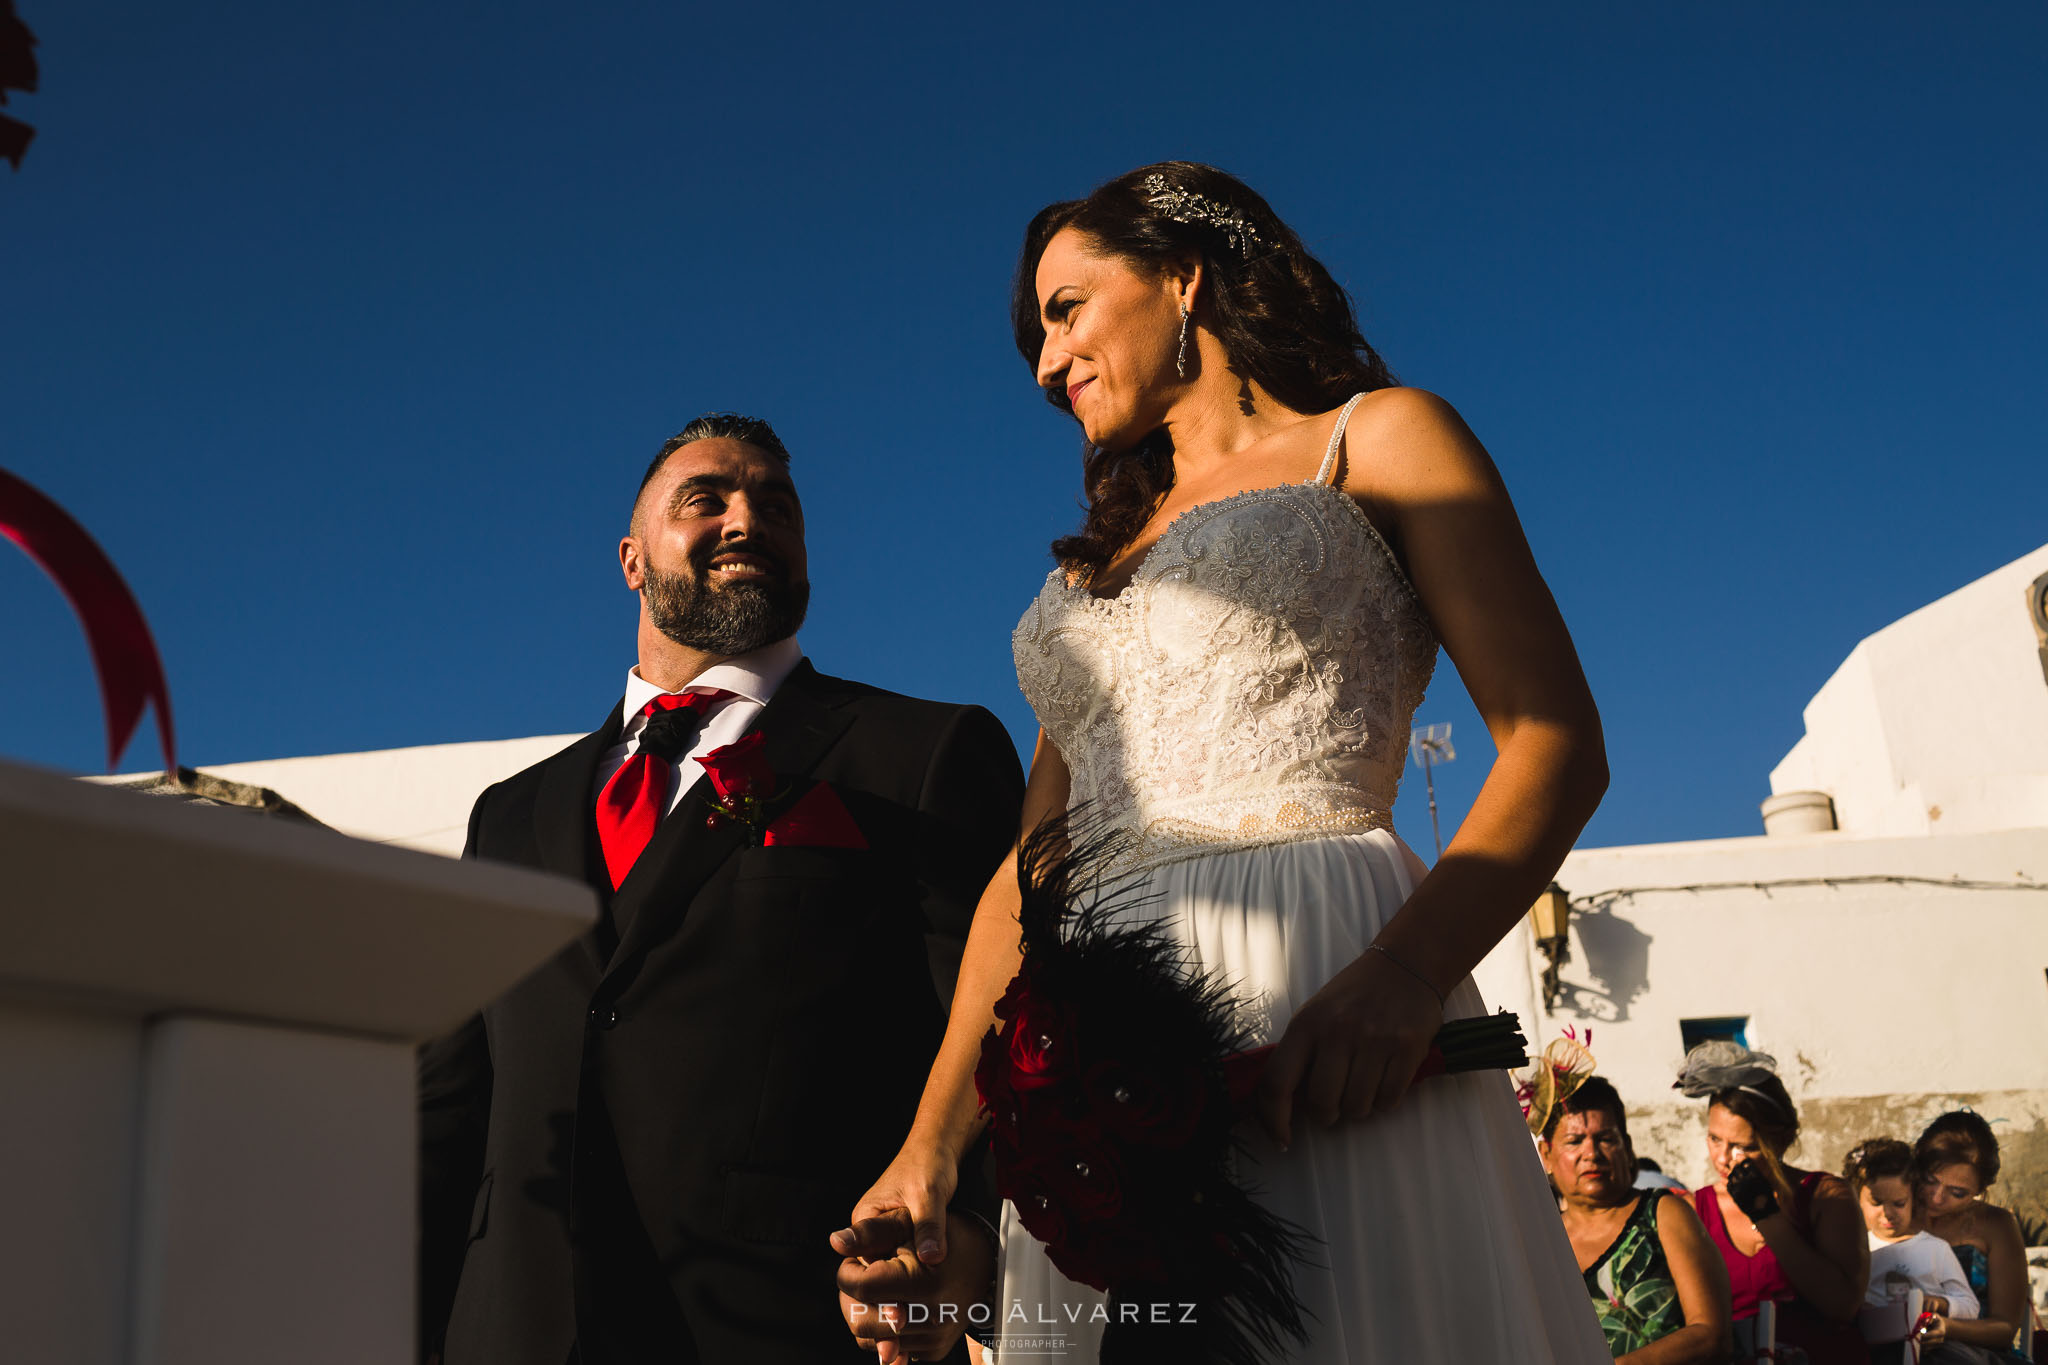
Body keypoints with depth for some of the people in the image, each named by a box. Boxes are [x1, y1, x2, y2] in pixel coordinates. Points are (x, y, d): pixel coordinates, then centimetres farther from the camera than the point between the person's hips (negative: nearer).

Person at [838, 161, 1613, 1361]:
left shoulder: (1379, 442, 9)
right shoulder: (1092, 568, 27)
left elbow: (1559, 744, -3)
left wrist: (1403, 975, -21)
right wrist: (934, 1141, 6)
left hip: (1316, 997, -5)